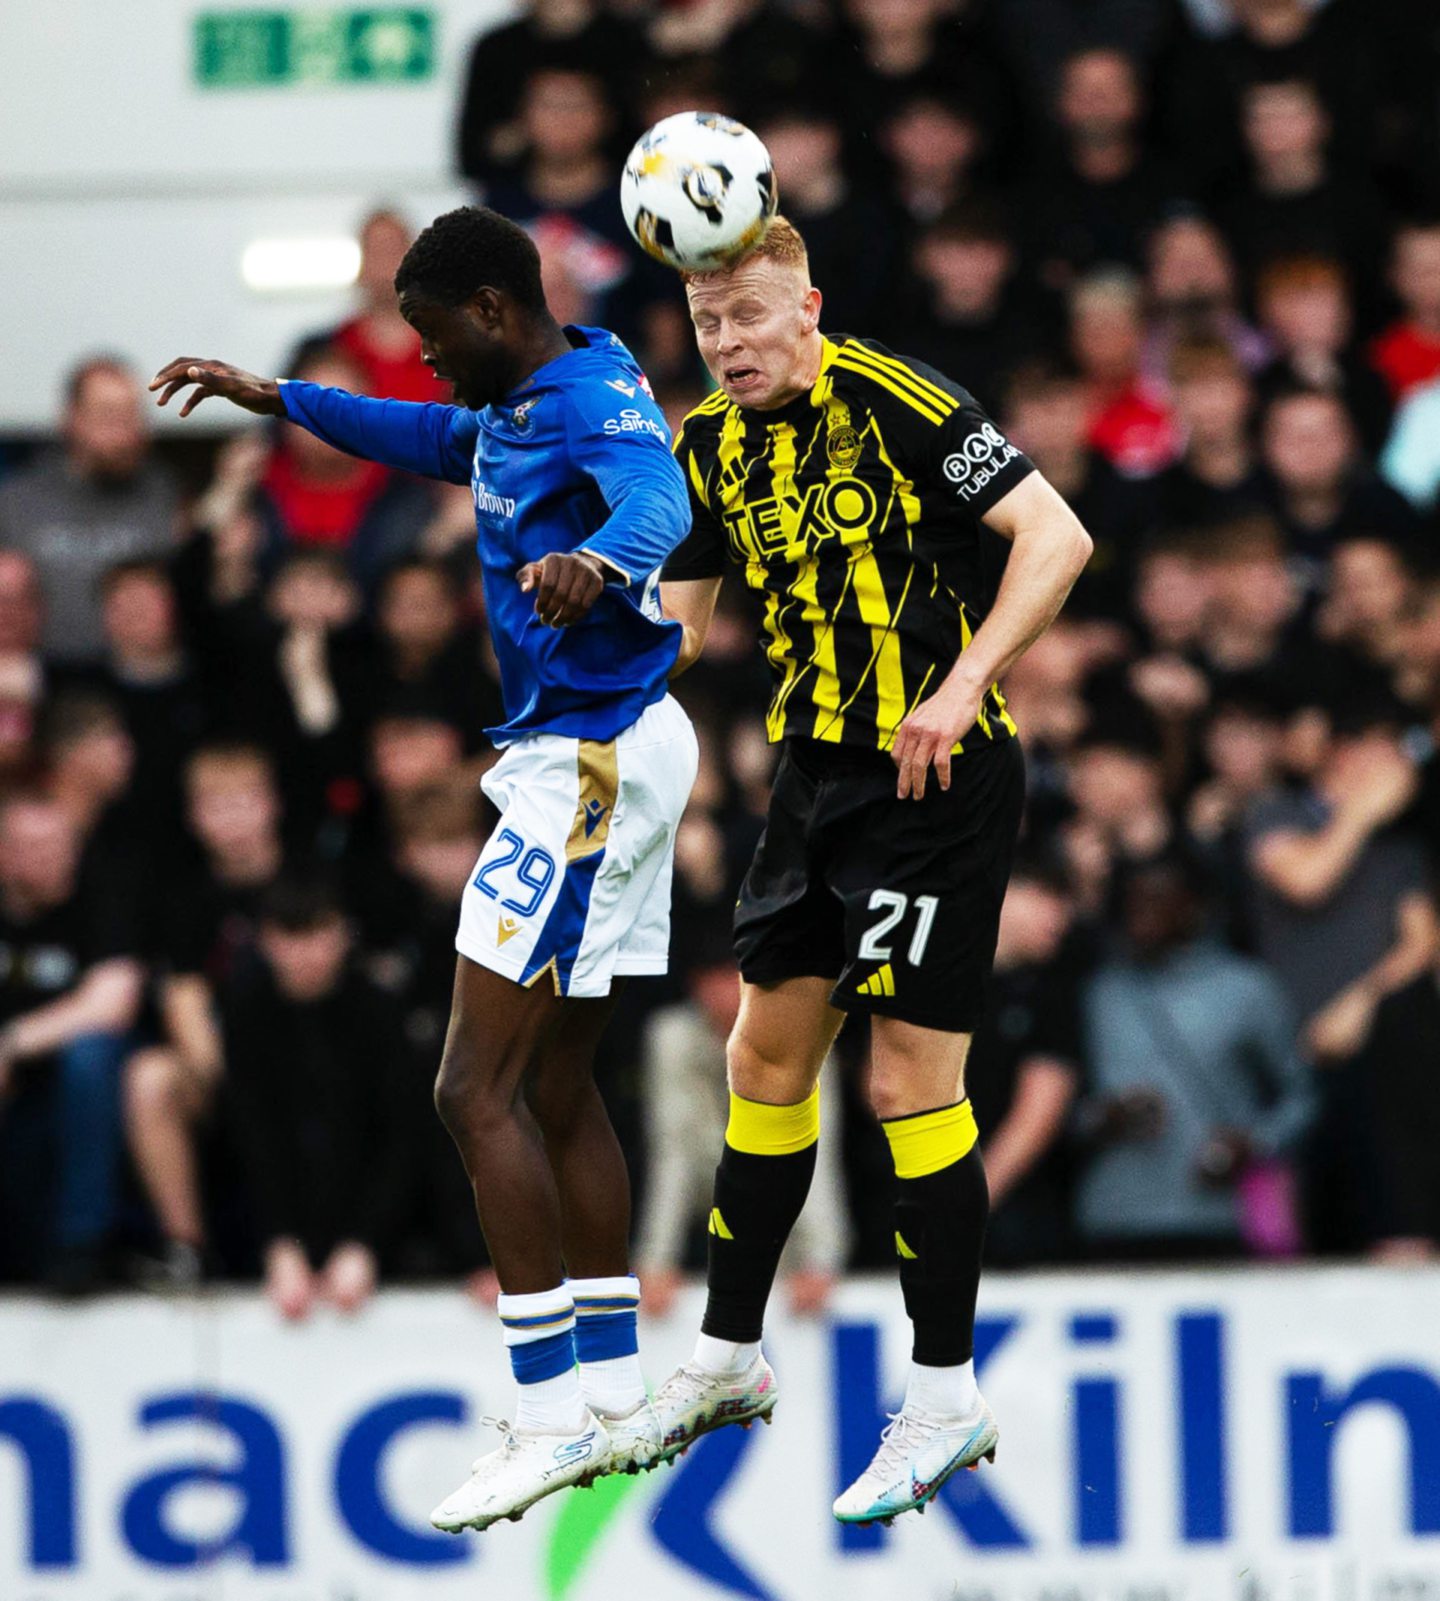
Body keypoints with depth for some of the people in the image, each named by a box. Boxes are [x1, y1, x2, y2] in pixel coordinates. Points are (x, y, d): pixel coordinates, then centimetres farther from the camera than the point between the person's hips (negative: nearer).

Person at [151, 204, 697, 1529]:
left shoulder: (594, 396, -18)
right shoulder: (519, 403, 14)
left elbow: (657, 498, -40)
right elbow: (436, 442, 37)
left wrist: (599, 559, -62)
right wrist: (280, 401, 38)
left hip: (590, 763, -11)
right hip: (599, 754, 11)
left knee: (478, 1093, -13)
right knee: (557, 1089, 15)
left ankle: (553, 1415, -14)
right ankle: (615, 1398, 21)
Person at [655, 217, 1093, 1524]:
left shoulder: (897, 401, -16)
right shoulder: (713, 446, 6)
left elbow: (1058, 536, -20)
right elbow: (684, 611, 17)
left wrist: (963, 685, -27)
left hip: (939, 777, -8)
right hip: (820, 773, 8)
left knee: (911, 1072, -9)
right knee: (766, 1053, 12)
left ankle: (947, 1400, 0)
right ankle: (729, 1361, 24)